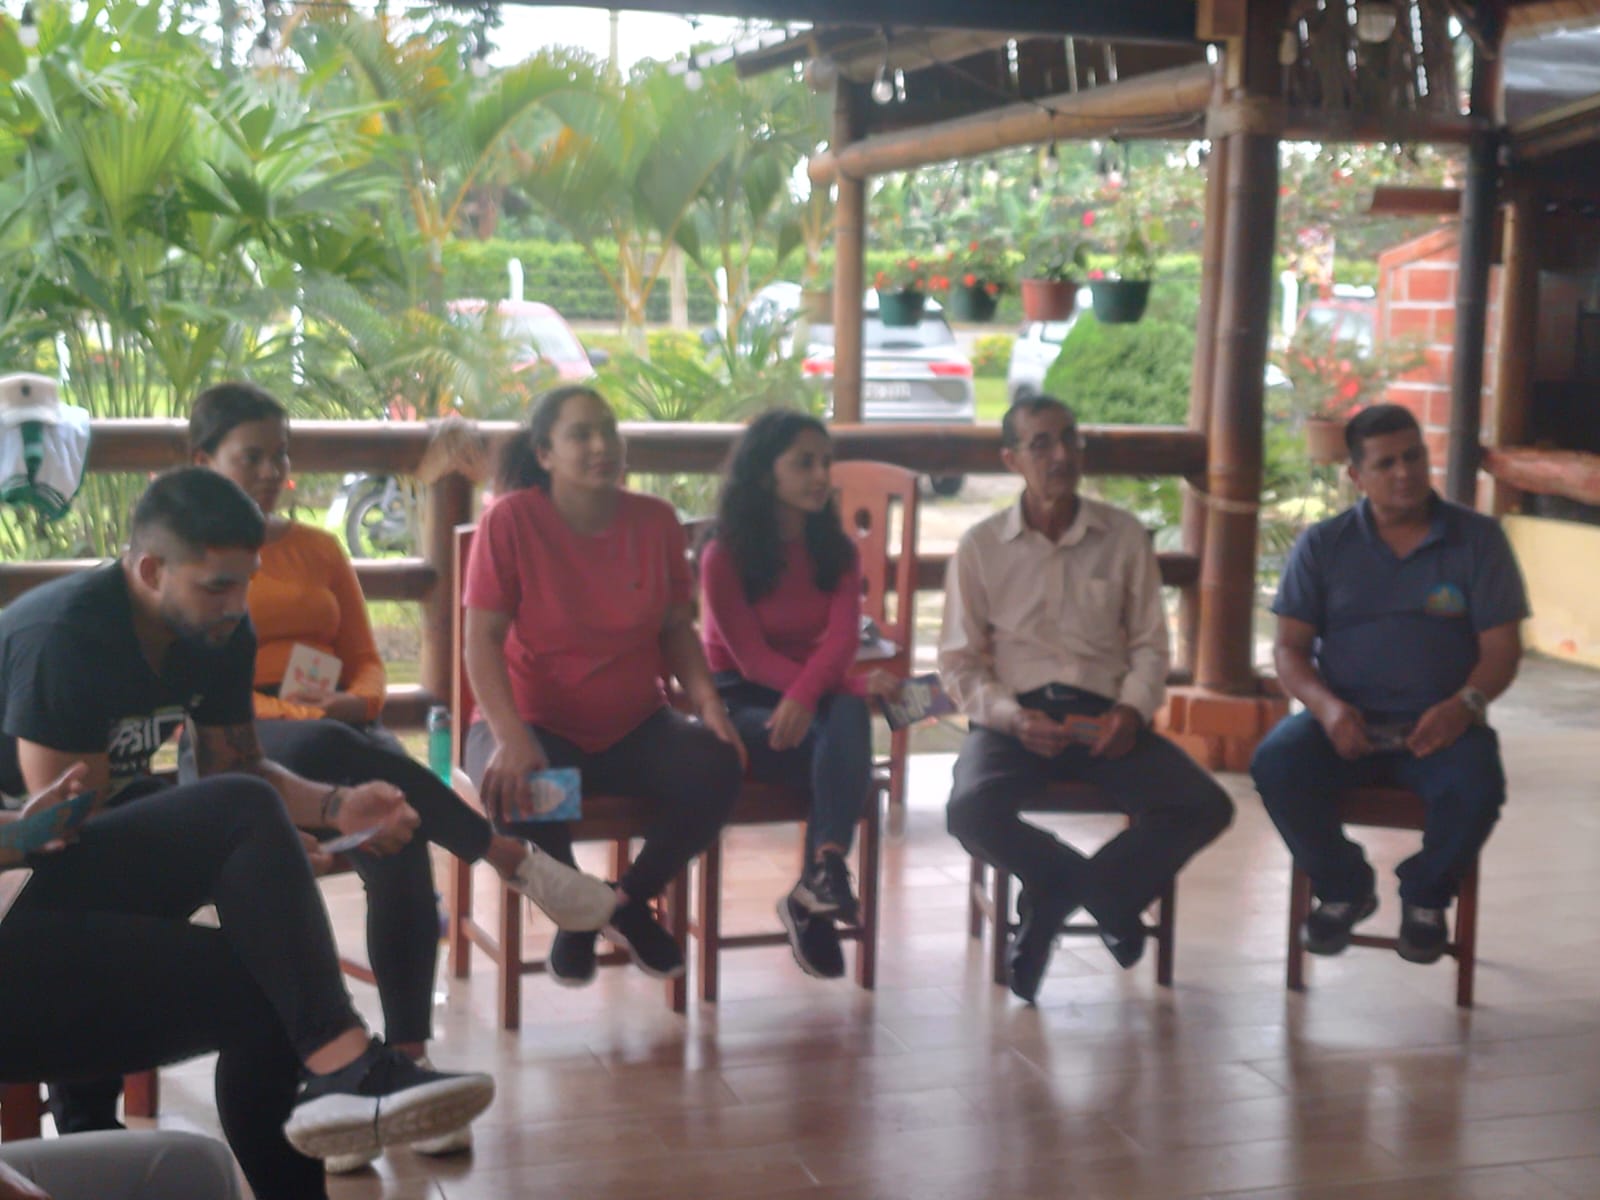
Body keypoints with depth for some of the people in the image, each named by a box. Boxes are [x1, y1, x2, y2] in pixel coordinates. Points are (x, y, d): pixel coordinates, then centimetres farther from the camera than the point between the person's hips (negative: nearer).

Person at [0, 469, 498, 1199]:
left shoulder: (219, 634, 1)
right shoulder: (64, 637, -22)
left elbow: (236, 767, 9)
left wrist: (336, 807, -10)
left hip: (105, 867, 8)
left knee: (266, 989, -15)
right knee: (242, 818, -28)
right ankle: (341, 1062, -33)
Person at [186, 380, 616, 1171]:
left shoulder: (317, 549, 21)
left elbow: (366, 659, 18)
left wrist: (358, 701, -8)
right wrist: (296, 714, -18)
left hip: (334, 731, 3)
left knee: (400, 837, -31)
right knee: (319, 749, -40)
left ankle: (408, 1059, -33)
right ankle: (513, 859, -35)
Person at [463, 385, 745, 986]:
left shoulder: (656, 520, 1)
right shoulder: (511, 519, -11)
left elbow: (677, 628, 8)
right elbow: (483, 639, -14)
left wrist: (706, 699, -11)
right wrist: (512, 738, -28)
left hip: (634, 726, 4)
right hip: (537, 722, -3)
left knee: (715, 768, -25)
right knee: (520, 789, -37)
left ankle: (630, 901, 5)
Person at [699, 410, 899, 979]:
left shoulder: (836, 552, 8)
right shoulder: (723, 555, -4)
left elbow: (843, 636, -10)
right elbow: (752, 658, -12)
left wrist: (806, 694, -33)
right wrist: (856, 685, -22)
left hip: (815, 693, 3)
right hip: (740, 703, -3)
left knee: (849, 714, -35)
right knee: (838, 752, -32)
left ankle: (825, 869, -47)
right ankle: (822, 883, -23)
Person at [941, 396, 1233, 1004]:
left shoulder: (1124, 536, 8)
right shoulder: (980, 545, 4)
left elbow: (1149, 644, 11)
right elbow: (960, 661, 3)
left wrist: (1132, 711, -9)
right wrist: (1011, 717, -15)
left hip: (1103, 717, 2)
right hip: (1015, 716, -1)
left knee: (1206, 806, -22)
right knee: (971, 810, -33)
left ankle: (1053, 898, -4)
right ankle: (1107, 894, -4)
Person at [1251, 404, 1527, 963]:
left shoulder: (1478, 539, 6)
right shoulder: (1323, 545, 8)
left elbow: (1502, 647, 2)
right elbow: (1289, 648, 3)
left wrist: (1466, 704, -21)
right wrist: (1325, 706, -19)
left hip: (1438, 722, -1)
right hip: (1344, 721, 1)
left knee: (1477, 785, -33)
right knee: (1275, 763, -29)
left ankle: (1425, 896, 1)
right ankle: (1344, 888, -1)